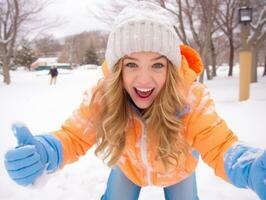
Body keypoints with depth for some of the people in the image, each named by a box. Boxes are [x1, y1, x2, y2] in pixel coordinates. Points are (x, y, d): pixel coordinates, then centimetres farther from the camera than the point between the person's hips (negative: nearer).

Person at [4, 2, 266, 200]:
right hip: (128, 168, 1)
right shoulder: (103, 95, -33)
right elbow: (74, 137, -28)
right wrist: (42, 153, -52)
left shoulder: (190, 96, -37)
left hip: (177, 170, 0)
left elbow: (218, 146, -39)